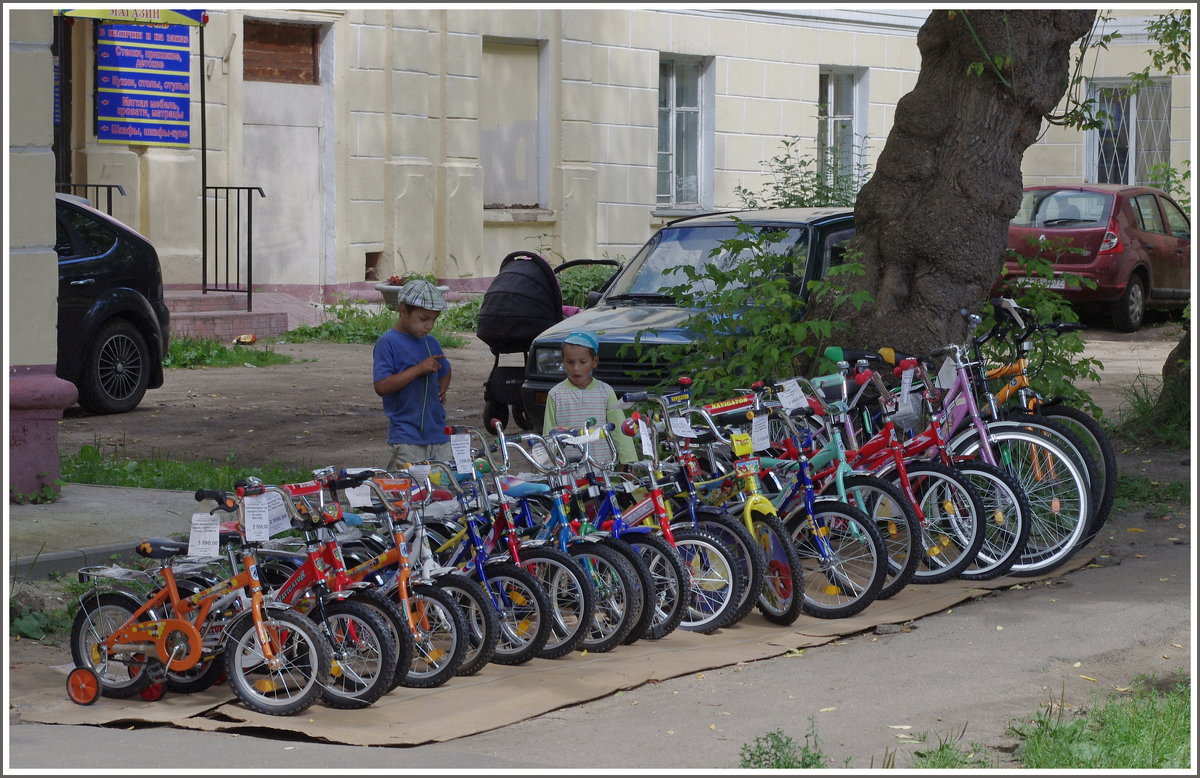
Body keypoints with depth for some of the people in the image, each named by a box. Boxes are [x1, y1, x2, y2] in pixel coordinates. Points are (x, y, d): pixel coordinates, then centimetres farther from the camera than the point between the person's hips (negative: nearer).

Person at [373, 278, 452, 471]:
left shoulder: (431, 343, 12)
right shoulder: (388, 343, -8)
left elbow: (444, 371, 33)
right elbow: (381, 387, -17)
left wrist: (441, 392, 13)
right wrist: (419, 369, -19)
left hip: (438, 433, 7)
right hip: (406, 437, -6)